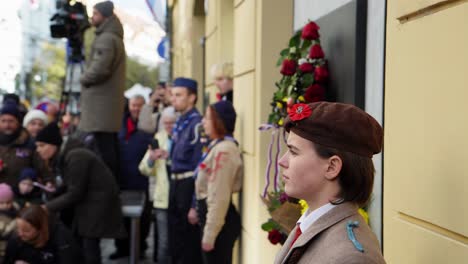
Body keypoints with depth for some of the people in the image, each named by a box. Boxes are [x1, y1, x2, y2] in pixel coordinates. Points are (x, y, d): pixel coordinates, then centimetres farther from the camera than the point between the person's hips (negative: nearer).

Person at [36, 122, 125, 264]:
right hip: (85, 202, 9)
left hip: (99, 202, -9)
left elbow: (74, 193, -20)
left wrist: (47, 208, -16)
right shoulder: (62, 157, 8)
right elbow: (70, 188, 11)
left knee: (89, 246, -11)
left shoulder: (76, 157, -22)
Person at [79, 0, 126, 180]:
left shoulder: (106, 39, -12)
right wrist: (87, 77, 13)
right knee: (110, 145, 12)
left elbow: (99, 69, -22)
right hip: (109, 101, 10)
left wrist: (84, 79, -4)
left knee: (103, 147, -9)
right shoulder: (114, 37, 20)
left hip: (101, 101, -10)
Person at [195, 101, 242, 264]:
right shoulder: (218, 146, 14)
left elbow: (219, 196, -22)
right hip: (212, 213, 10)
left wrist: (210, 234, -20)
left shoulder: (224, 150, -18)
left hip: (220, 220, -10)